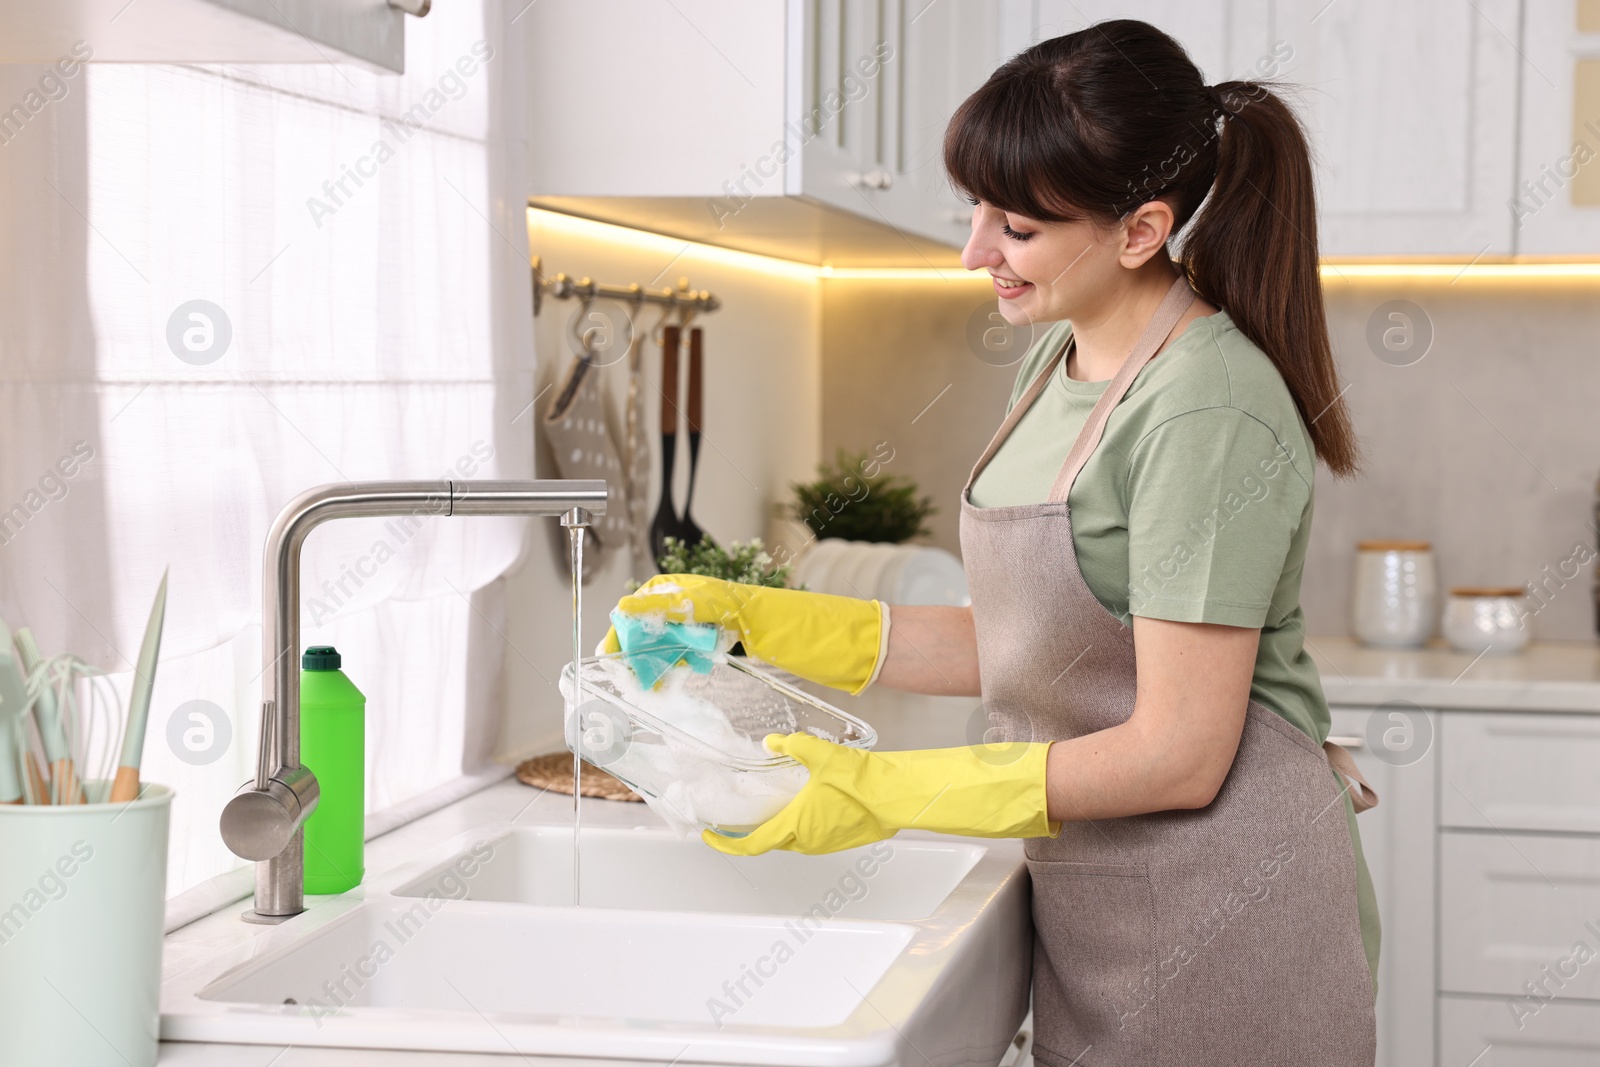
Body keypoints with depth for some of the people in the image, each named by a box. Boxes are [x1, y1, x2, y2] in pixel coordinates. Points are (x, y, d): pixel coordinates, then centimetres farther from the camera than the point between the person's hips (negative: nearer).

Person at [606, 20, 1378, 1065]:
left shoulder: (1209, 410, -20)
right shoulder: (1060, 361, 7)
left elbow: (1179, 758, -22)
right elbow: (1013, 645, 11)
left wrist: (885, 793, -19)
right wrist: (753, 619, 6)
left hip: (1223, 912, -8)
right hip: (1101, 902, 8)